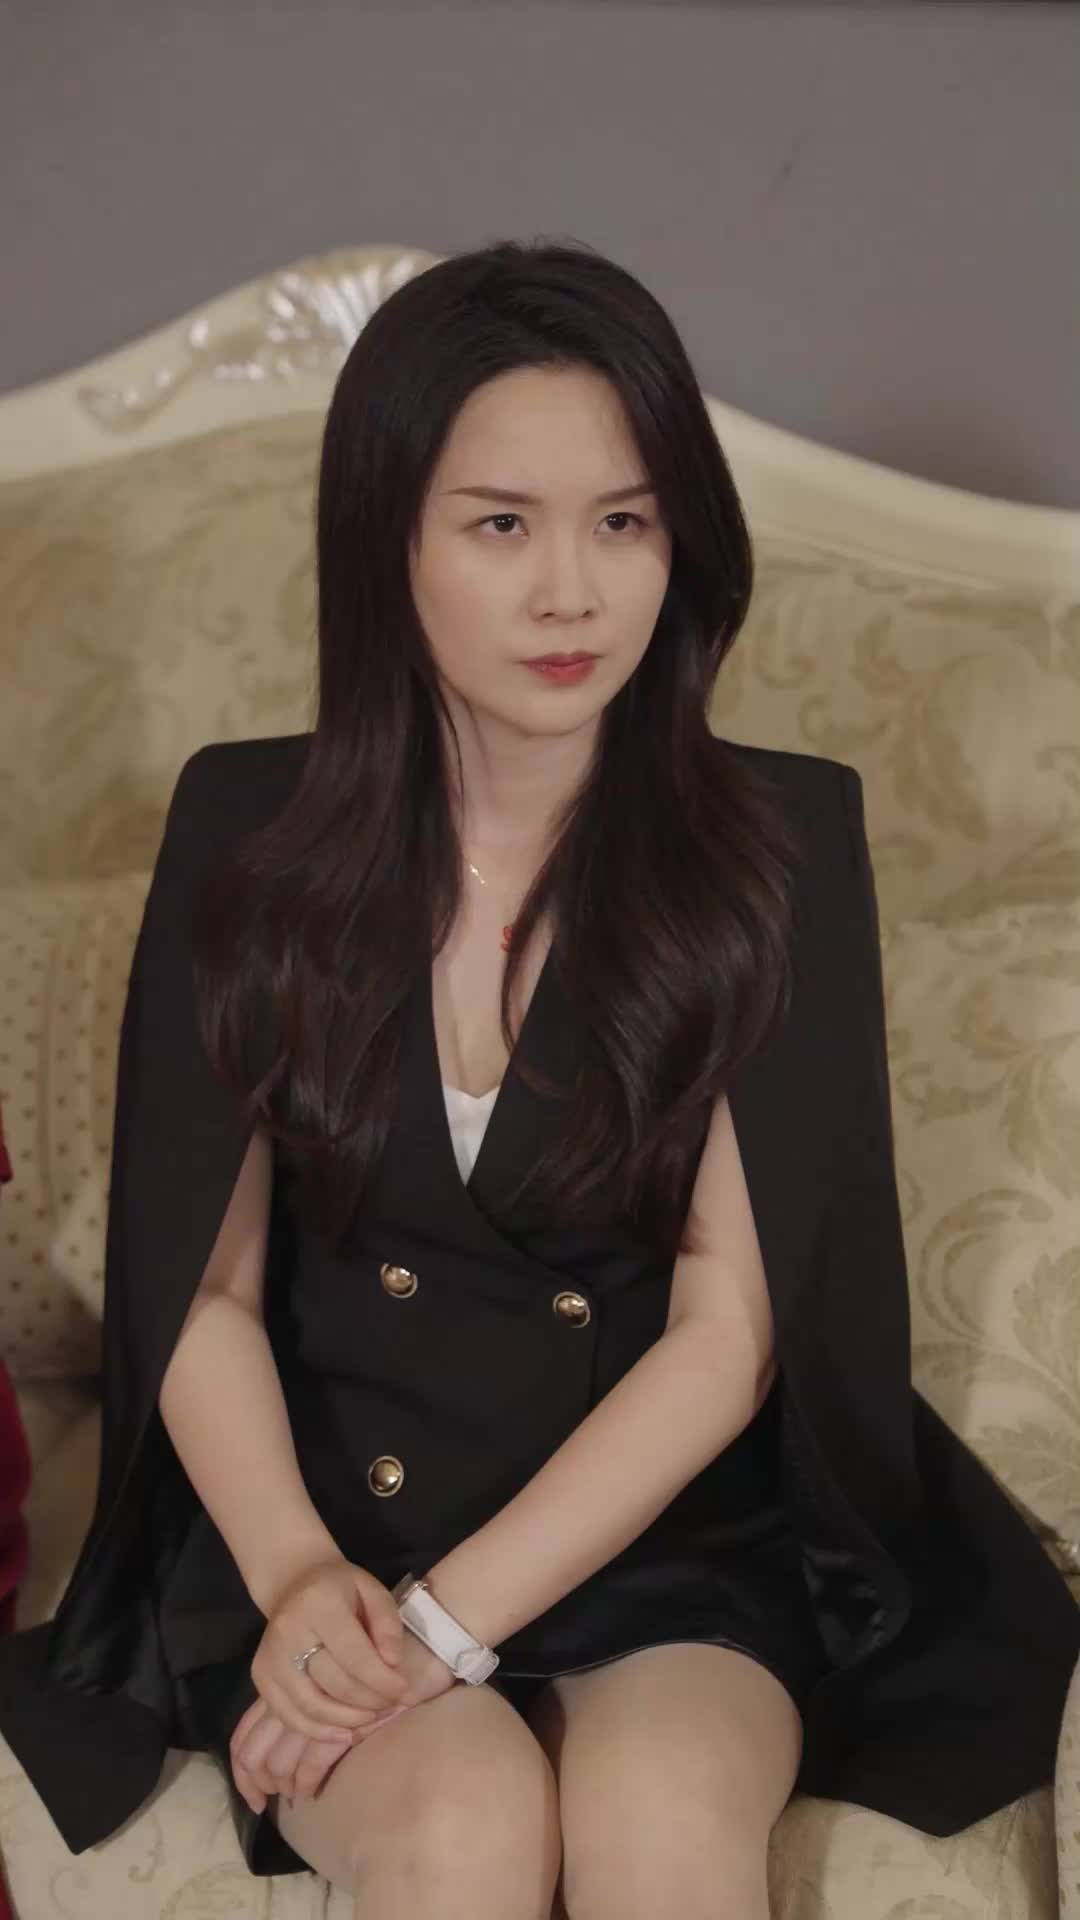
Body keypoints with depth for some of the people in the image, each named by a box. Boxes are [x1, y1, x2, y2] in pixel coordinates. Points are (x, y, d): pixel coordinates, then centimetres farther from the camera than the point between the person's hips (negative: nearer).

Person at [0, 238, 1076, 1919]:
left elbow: (729, 1336, -10)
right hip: (328, 1516, 1)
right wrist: (298, 1576, -18)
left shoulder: (779, 846, -6)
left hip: (679, 1537, 0)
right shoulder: (248, 832, -2)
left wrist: (442, 1624, -18)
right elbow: (203, 1290, 0)